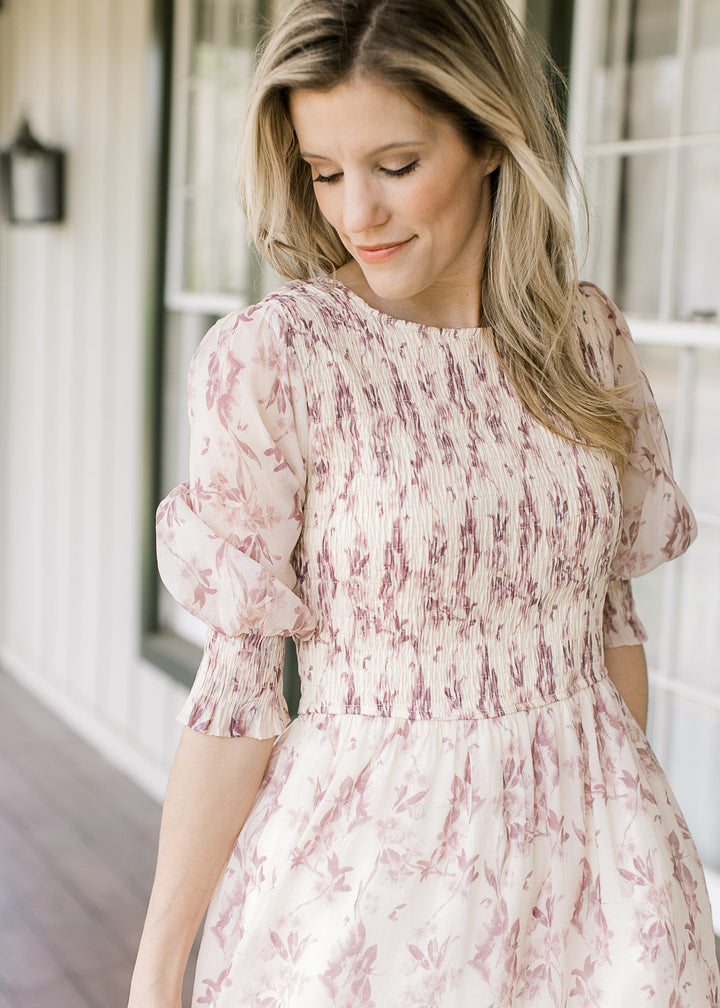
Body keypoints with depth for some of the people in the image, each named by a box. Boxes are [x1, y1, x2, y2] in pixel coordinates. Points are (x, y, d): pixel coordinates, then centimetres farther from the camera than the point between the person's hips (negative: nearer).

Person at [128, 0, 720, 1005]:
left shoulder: (588, 337, -2)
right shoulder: (270, 358, -15)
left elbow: (610, 609, 8)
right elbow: (241, 678, -12)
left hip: (590, 849, 4)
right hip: (369, 871, -3)